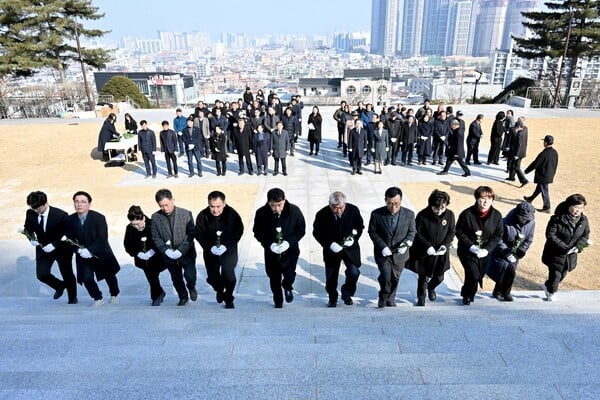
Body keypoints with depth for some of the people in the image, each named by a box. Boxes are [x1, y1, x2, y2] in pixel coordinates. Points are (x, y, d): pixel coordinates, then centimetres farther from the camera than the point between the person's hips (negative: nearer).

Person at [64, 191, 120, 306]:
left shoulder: (99, 218, -18)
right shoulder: (70, 220, -7)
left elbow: (102, 239, -20)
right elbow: (69, 239, -1)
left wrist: (90, 250, -29)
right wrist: (78, 250, -18)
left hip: (101, 254, -2)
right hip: (83, 256, 2)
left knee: (109, 276, 14)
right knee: (87, 278, -13)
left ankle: (114, 295, 43)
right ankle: (98, 298, 13)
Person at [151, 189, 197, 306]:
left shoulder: (186, 214, -12)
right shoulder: (155, 217, -5)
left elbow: (191, 234, -12)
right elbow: (155, 237, -2)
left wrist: (181, 250, -20)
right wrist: (166, 250, -16)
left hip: (186, 253, -2)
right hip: (169, 255, 3)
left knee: (190, 276, -9)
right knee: (176, 279, 13)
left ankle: (191, 287, 27)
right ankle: (183, 297, 39)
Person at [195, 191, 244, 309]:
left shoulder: (232, 214, -16)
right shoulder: (202, 216, -13)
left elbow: (238, 231, -10)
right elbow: (199, 234, -6)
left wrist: (226, 246, -22)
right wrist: (210, 247, -22)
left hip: (228, 249, -2)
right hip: (210, 250, 2)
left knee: (228, 273, -19)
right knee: (212, 277, 4)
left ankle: (229, 299, 8)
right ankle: (219, 290, 41)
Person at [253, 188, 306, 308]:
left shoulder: (294, 211, -17)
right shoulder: (261, 213, -17)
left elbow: (301, 230, -6)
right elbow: (257, 233, -5)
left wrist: (289, 242, -22)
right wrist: (269, 244, -21)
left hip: (290, 250, -1)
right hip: (271, 251, 1)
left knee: (289, 275, -10)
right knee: (274, 279, 13)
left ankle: (287, 287, 29)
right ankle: (278, 302, 41)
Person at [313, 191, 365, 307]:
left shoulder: (353, 210, -15)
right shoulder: (322, 215, -19)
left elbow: (360, 227, 2)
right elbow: (317, 233, -7)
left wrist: (354, 238, -17)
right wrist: (330, 244, -20)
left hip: (350, 247, 0)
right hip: (331, 249, 0)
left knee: (354, 272, -12)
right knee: (331, 277, 10)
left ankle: (346, 293, 18)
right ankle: (332, 299, 38)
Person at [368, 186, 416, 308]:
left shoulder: (409, 214, -10)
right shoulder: (376, 214, -14)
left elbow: (412, 232, 2)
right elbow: (372, 232, -6)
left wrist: (406, 243, -17)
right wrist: (383, 246, -17)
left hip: (399, 252, 2)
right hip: (383, 252, -2)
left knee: (395, 278, 15)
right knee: (386, 277, -12)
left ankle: (390, 299, 40)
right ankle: (383, 298, 17)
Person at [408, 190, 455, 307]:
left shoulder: (449, 215, -12)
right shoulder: (422, 215, -20)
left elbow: (452, 232, 0)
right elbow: (417, 233, -12)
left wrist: (445, 245, -15)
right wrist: (428, 246, -21)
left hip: (441, 252, 3)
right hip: (424, 252, -2)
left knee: (439, 277, 13)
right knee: (423, 277, 10)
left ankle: (431, 287, 48)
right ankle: (421, 298, 35)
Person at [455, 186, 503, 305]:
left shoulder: (497, 215, -7)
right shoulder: (467, 214, -16)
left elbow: (498, 235, -1)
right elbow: (459, 232, -8)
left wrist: (487, 249, -13)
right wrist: (471, 246, -18)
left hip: (484, 252, 4)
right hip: (467, 251, -3)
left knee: (480, 275, 11)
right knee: (474, 274, -14)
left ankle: (470, 294, 39)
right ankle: (466, 295, 14)